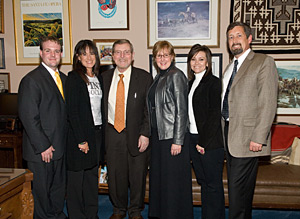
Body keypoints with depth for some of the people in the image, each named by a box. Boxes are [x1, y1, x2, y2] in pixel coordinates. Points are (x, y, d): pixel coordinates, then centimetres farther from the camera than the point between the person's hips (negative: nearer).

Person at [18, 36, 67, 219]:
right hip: (42, 149, -7)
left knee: (60, 185, 19)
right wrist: (43, 146, -17)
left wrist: (67, 140, 9)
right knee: (43, 188, 10)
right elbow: (28, 117, -17)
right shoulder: (31, 80, -14)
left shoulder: (64, 79, 10)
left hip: (61, 146, 7)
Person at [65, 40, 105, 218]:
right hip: (80, 134, -6)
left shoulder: (99, 78, 12)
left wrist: (101, 133, 8)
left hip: (97, 133, 7)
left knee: (93, 175, 16)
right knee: (77, 177, 5)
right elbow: (72, 111, -14)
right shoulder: (74, 78, -8)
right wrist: (81, 140, -17)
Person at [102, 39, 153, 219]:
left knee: (137, 175, 9)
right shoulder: (105, 77, 6)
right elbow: (101, 107, 9)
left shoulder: (144, 77, -3)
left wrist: (145, 134, -12)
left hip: (136, 134, -2)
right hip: (112, 133, 2)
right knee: (115, 174, 12)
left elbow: (150, 109, -5)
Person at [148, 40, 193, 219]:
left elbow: (181, 110, -15)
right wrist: (150, 134, 13)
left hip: (172, 136, -8)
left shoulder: (176, 76, -11)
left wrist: (177, 141, -18)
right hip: (158, 134, 9)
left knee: (173, 179, 1)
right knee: (158, 176, 16)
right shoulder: (159, 77, 14)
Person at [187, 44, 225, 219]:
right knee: (203, 181, 15)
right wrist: (192, 140, 7)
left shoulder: (213, 82, -7)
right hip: (193, 139, 7)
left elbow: (215, 114, -13)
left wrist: (204, 142, -15)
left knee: (213, 183, 4)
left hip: (210, 141, -7)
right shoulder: (191, 83, 15)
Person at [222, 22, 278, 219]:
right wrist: (224, 132, 11)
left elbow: (268, 104, -13)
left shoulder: (264, 62, -5)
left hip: (247, 136, -7)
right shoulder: (230, 67, 19)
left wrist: (258, 138, -19)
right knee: (235, 186, 15)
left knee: (238, 188, -5)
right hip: (229, 132, 8)